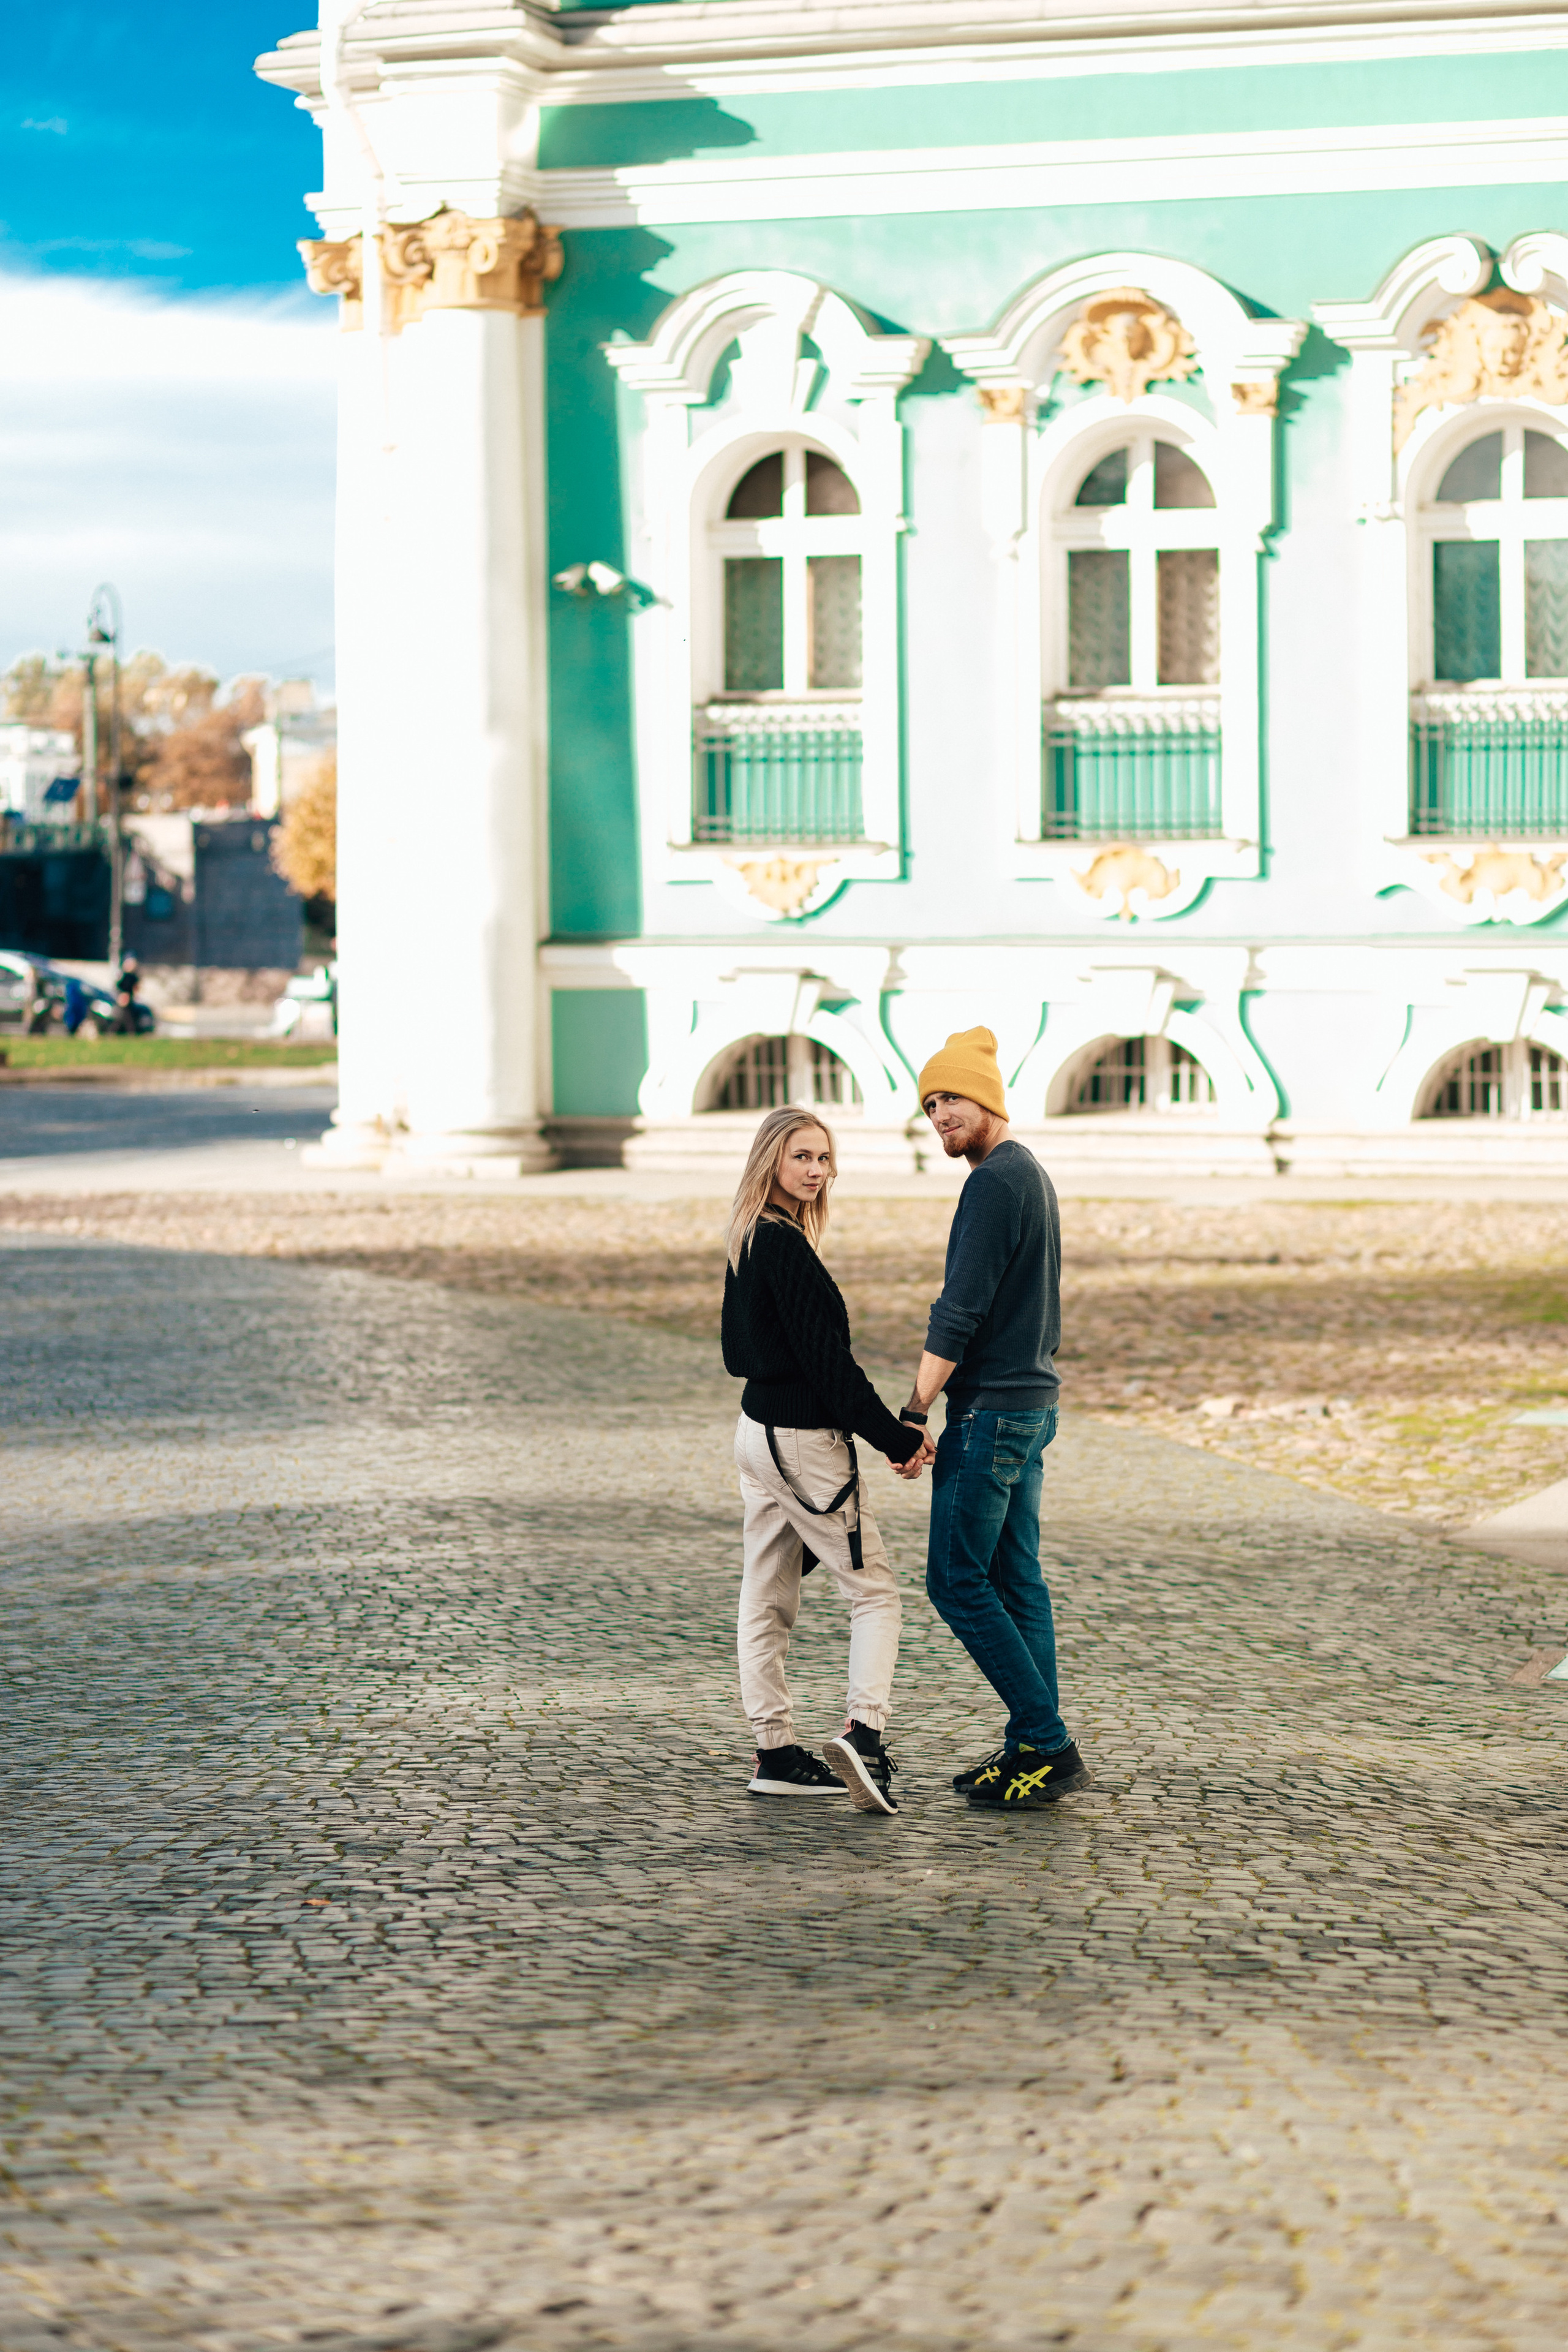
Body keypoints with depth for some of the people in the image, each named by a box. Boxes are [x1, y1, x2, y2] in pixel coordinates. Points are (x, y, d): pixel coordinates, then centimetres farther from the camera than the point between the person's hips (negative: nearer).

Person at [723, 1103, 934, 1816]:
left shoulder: (748, 1241, 10)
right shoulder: (785, 1245, -19)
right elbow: (826, 1359, -20)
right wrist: (895, 1438, -13)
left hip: (759, 1429, 9)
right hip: (804, 1440, -9)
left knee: (768, 1598, 10)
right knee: (874, 1591, -3)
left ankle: (776, 1751, 15)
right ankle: (863, 1731, -17)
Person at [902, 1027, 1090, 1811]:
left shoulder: (994, 1181, -16)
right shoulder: (1032, 1174, 15)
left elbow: (960, 1313, -20)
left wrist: (913, 1412, -17)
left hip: (990, 1409, -10)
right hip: (1032, 1401, 10)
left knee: (958, 1582, -6)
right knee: (1016, 1580, 10)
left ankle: (1049, 1745, -8)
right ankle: (1033, 1748, 11)